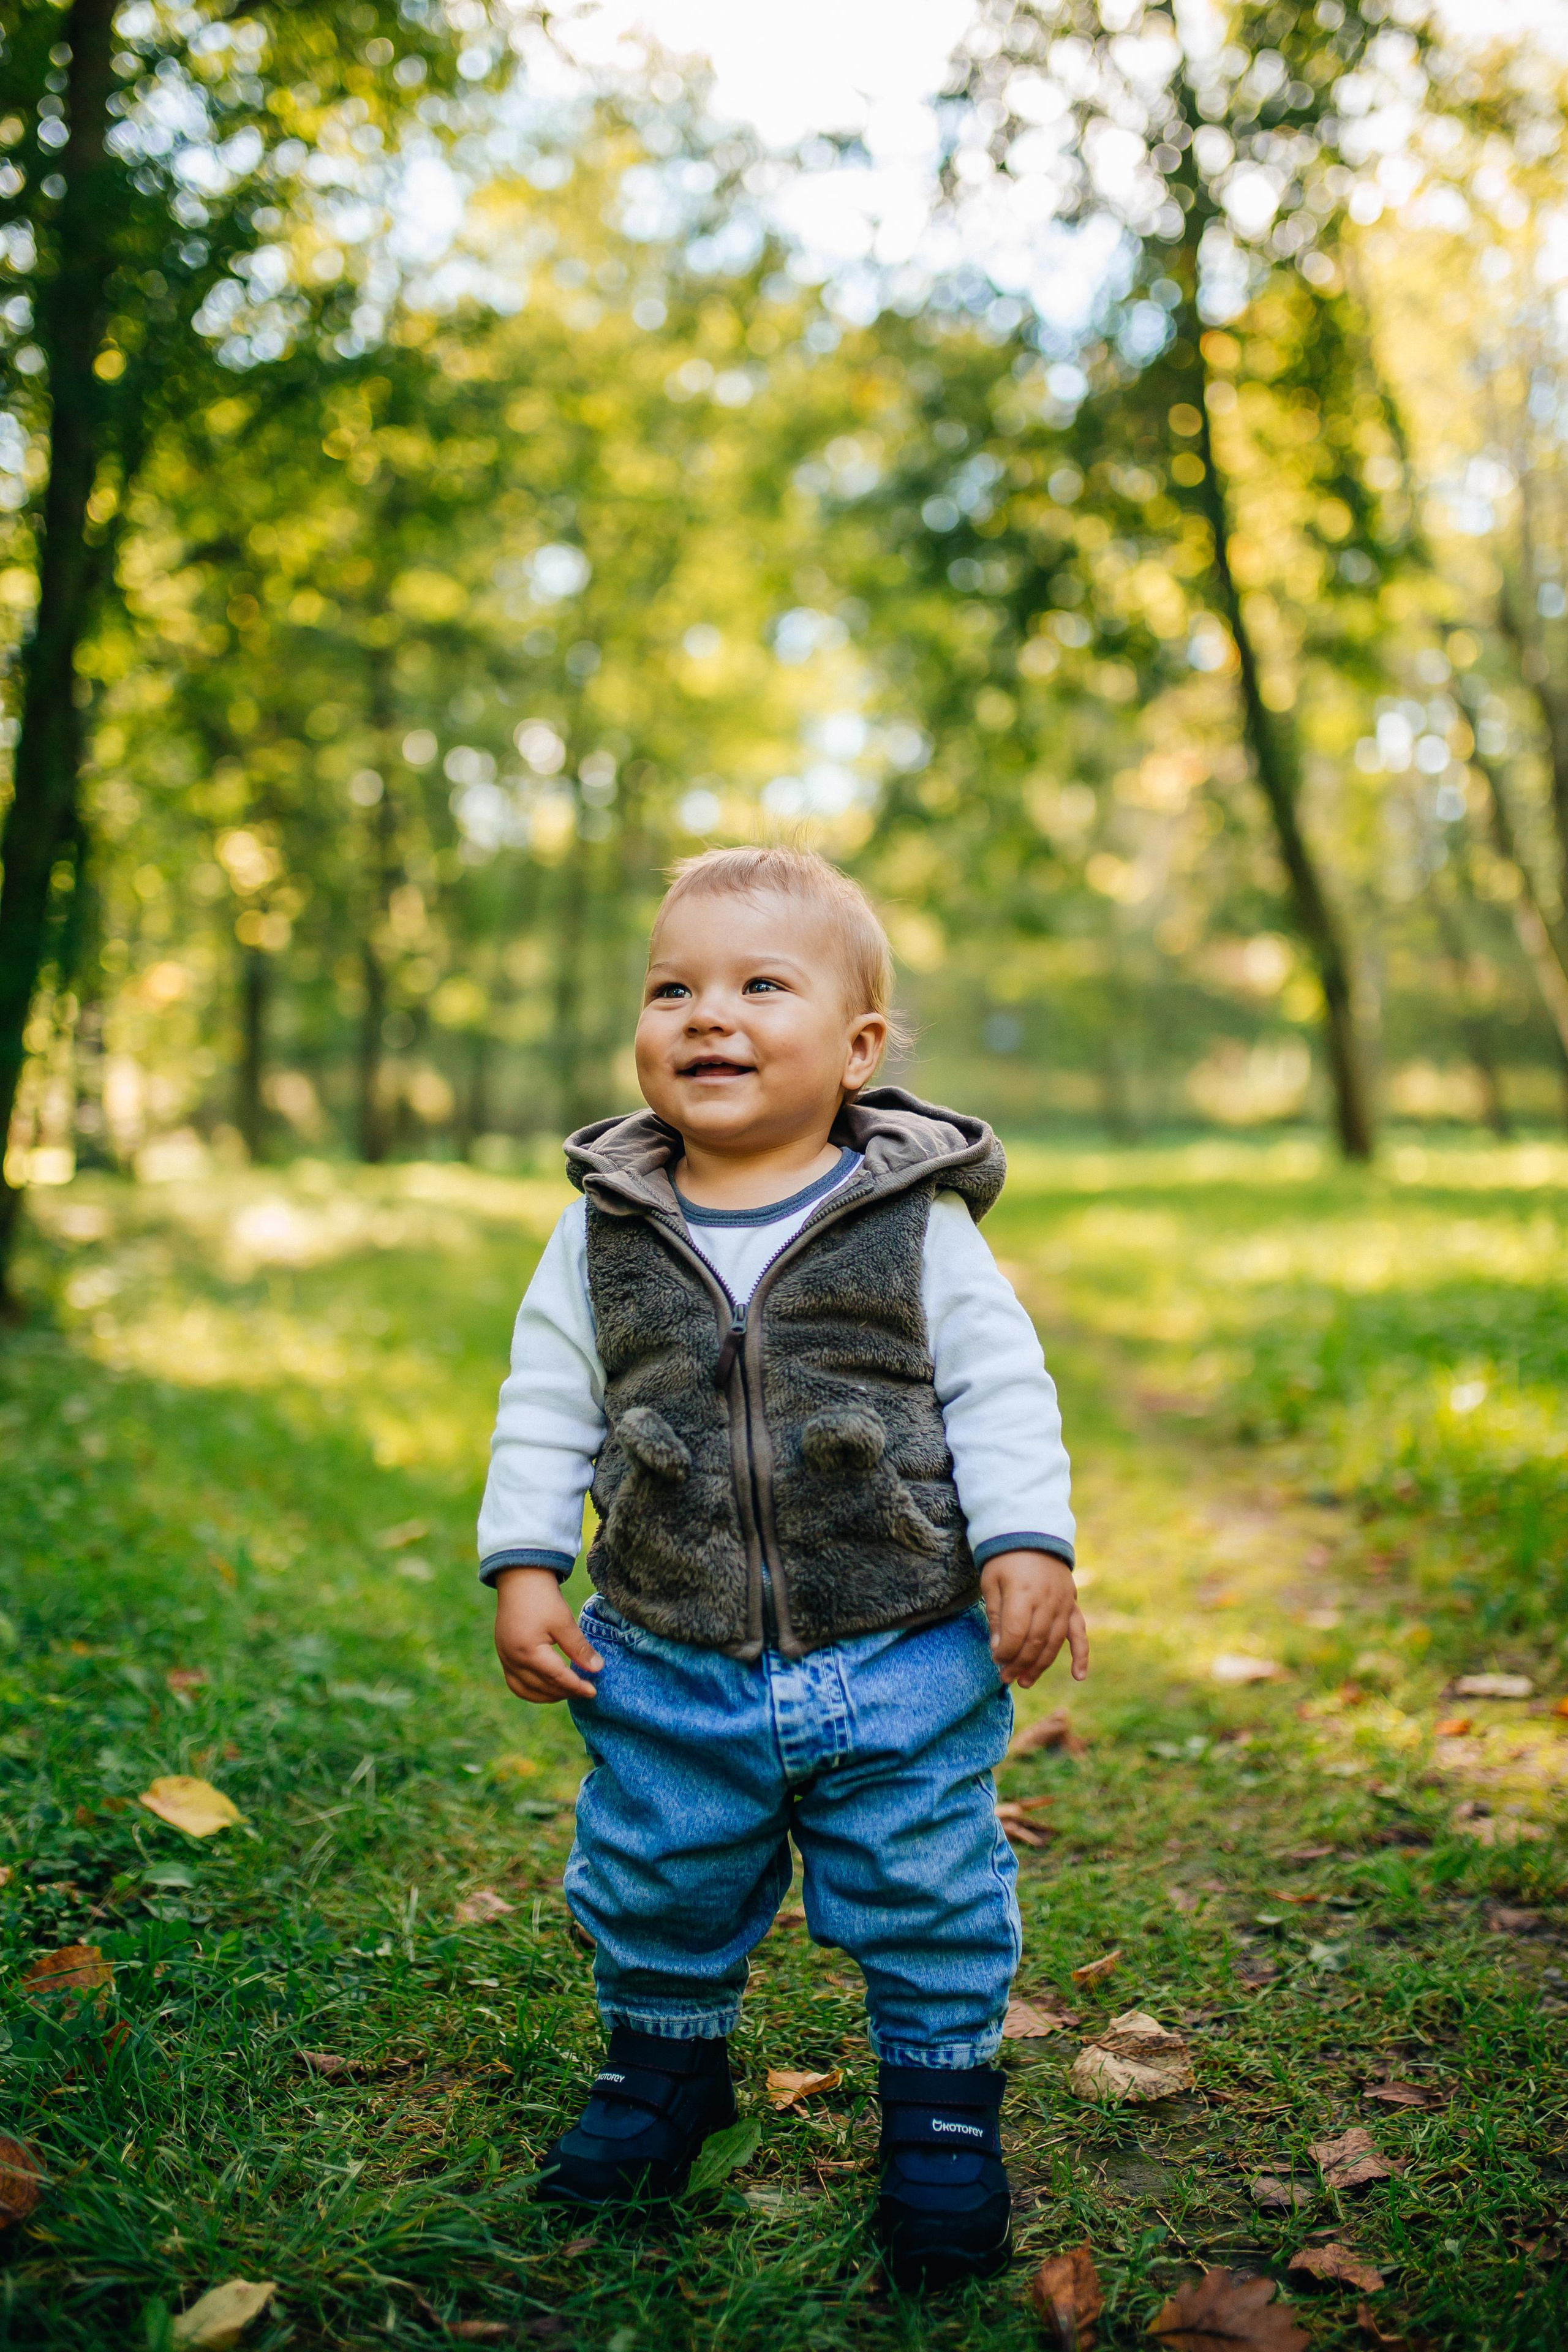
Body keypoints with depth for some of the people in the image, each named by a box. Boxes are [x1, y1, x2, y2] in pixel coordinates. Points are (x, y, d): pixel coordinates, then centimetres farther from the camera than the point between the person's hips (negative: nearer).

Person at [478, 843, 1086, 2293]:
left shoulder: (920, 1222, -7)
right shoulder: (604, 1231, -1)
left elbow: (1000, 1392, -2)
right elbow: (548, 1404, 6)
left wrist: (1029, 1545, -10)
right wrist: (524, 1564, 0)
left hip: (905, 1659, -2)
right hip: (667, 1667, 3)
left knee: (926, 1901, 10)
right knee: (652, 1887, 18)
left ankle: (944, 2098, 36)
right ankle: (666, 2064, 45)